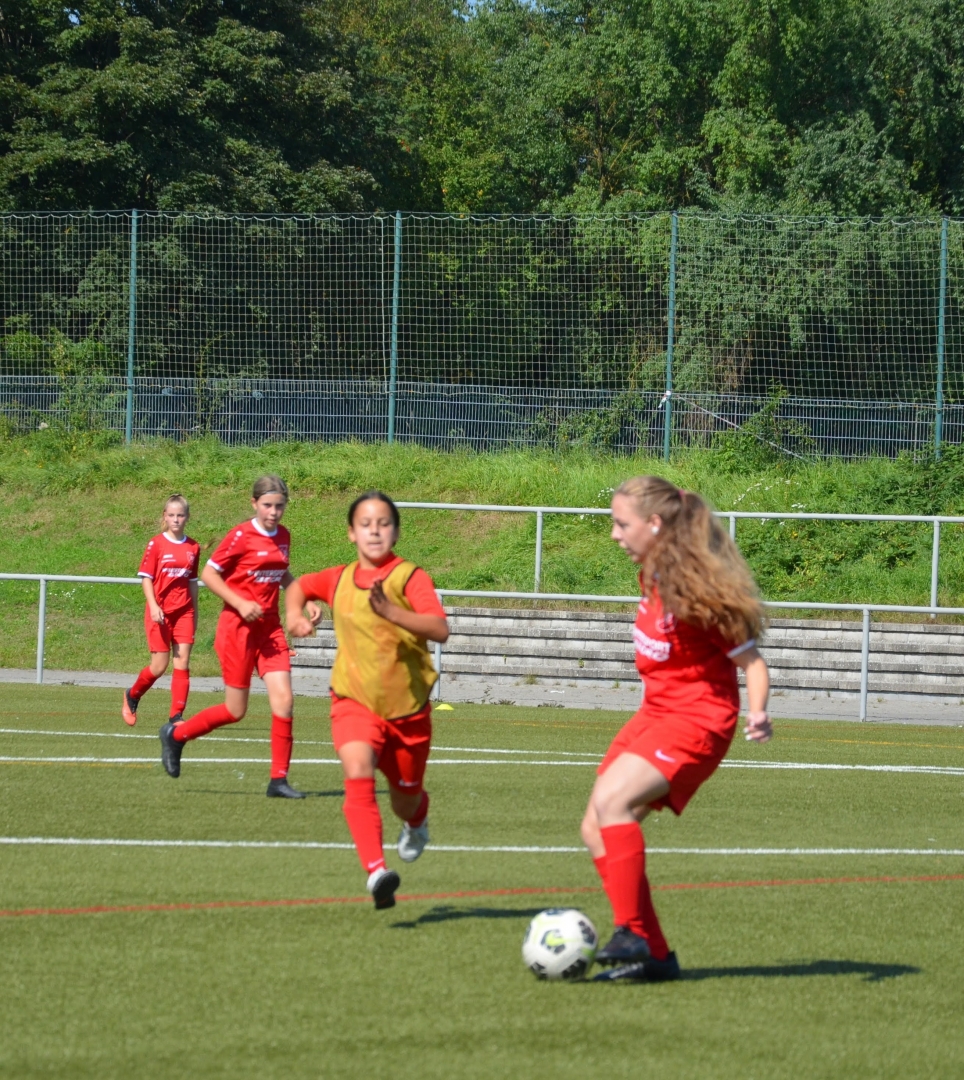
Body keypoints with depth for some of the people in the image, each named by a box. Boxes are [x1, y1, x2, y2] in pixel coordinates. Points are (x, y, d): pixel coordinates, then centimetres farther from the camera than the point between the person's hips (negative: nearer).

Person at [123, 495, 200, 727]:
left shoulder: (193, 547, 7)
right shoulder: (156, 544, -3)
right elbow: (146, 578, -4)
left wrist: (194, 614, 16)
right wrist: (153, 606, -16)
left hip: (184, 612, 3)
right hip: (160, 612, -3)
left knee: (183, 661, -6)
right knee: (160, 665, -3)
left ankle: (176, 716, -5)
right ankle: (132, 696, 25)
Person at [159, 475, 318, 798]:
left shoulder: (283, 537, 7)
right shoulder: (241, 537, -13)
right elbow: (209, 574, -9)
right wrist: (240, 604, -19)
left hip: (270, 628, 6)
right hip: (238, 628, -6)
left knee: (283, 699, -8)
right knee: (236, 710, 1)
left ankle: (279, 780, -2)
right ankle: (175, 734, 24)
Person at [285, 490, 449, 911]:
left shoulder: (409, 577, -12)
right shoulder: (339, 580, 2)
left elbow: (440, 629, -27)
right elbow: (300, 587, 24)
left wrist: (392, 612, -40)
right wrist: (294, 613, 3)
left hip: (408, 706, -1)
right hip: (355, 701, 1)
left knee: (405, 801, 16)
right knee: (358, 775, -27)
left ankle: (417, 817, 55)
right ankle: (376, 871, -36)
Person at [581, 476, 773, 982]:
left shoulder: (695, 588, -21)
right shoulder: (653, 576, 3)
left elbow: (750, 659, -17)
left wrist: (757, 714, -31)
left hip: (696, 722, -9)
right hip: (655, 713, 9)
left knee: (612, 798, -29)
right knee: (596, 828, 2)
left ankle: (631, 934, -25)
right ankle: (654, 954, 6)